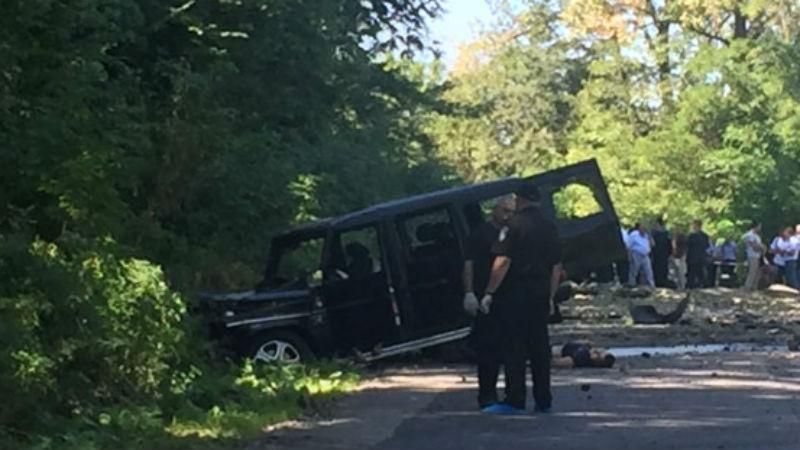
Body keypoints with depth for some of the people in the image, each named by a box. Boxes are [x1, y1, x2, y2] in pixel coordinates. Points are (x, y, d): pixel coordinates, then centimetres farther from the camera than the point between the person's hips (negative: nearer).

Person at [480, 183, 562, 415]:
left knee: (514, 348, -4)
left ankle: (514, 401, -5)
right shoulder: (549, 227, 11)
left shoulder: (515, 224, -10)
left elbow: (503, 261, -17)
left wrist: (489, 293, -14)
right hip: (540, 296, 6)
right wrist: (550, 297, 20)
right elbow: (556, 267, 14)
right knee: (539, 347, 11)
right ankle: (543, 401, 14)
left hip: (515, 295, -6)